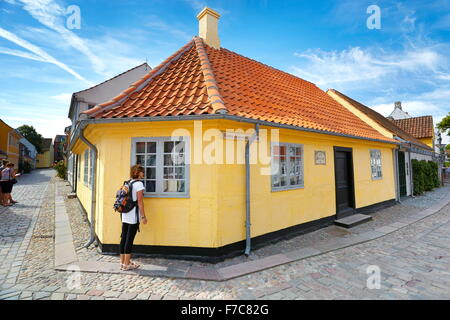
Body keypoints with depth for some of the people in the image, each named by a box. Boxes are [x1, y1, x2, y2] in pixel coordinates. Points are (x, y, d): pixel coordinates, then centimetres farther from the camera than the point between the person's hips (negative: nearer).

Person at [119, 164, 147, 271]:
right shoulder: (138, 183, -11)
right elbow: (139, 201, -15)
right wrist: (143, 216, -11)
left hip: (125, 215, 8)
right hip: (134, 215, -8)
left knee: (124, 238, 12)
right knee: (130, 239, 0)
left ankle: (122, 262, 23)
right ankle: (127, 264, 9)